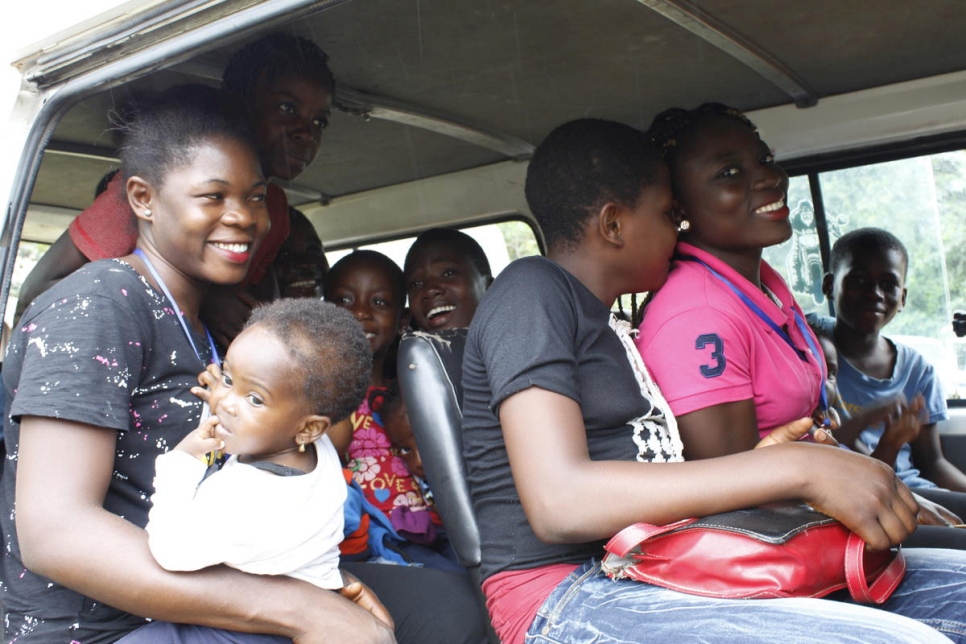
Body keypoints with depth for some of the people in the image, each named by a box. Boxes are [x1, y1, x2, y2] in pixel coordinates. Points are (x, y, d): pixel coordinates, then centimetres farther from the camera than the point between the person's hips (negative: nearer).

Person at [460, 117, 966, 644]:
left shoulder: (605, 325, 22)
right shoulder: (530, 290, -7)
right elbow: (559, 503, -22)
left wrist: (754, 463, 4)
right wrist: (793, 468, -21)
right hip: (568, 596, -9)